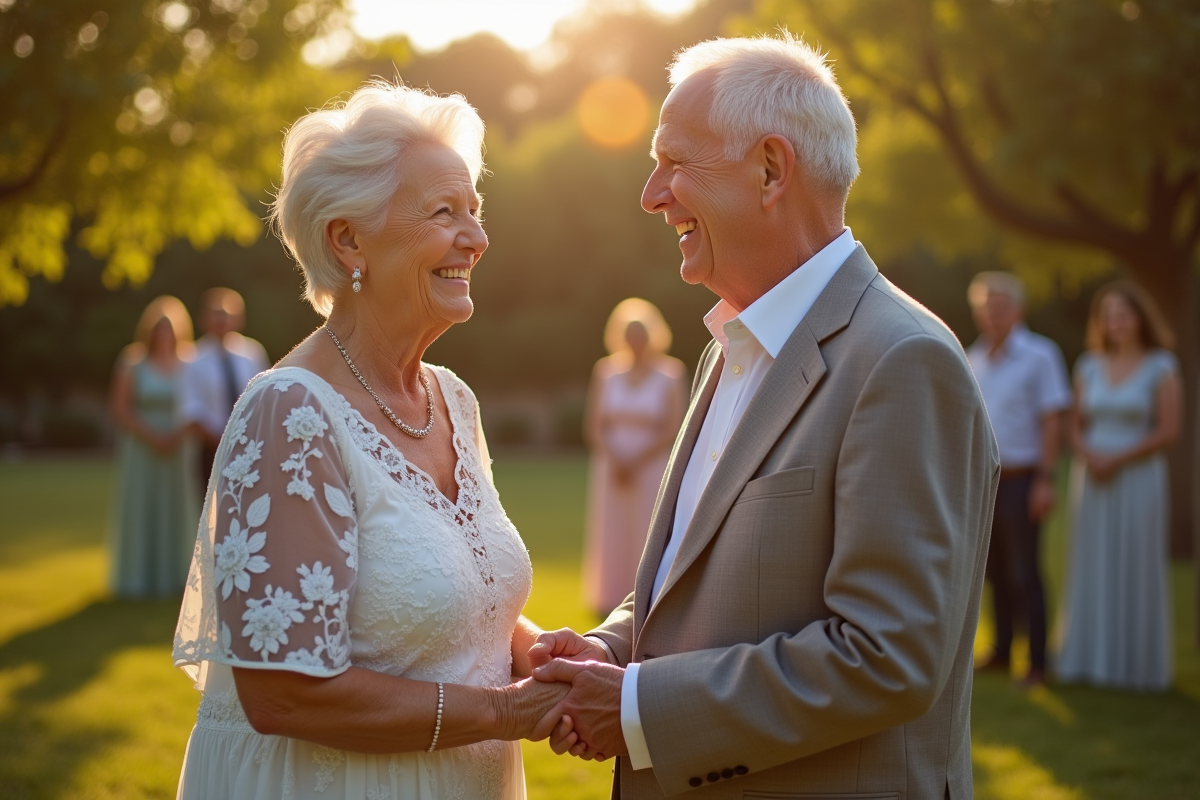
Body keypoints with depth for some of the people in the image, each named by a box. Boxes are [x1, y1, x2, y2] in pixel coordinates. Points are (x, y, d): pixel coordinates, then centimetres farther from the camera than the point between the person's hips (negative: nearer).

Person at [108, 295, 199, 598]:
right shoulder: (132, 362, -4)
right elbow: (119, 408, -5)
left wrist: (179, 435, -13)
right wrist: (151, 437, -15)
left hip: (180, 450, 2)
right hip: (141, 450, -2)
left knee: (179, 513, 2)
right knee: (139, 512, -2)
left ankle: (175, 578, 9)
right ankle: (135, 580, 5)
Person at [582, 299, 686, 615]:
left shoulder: (670, 373, -4)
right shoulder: (606, 371, 4)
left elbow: (672, 431, -8)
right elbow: (592, 427, 3)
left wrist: (637, 462, -16)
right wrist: (615, 460, -13)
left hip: (651, 468, -3)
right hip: (611, 468, 3)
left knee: (648, 535, -4)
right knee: (610, 535, 2)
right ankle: (609, 604, 7)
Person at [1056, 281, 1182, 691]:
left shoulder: (1162, 368, -3)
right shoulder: (1088, 368, 10)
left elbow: (1169, 432, -8)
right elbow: (1076, 427, 11)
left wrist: (1118, 460, -14)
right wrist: (1089, 456, -10)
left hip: (1139, 479, -4)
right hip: (1091, 483, 4)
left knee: (1137, 570, -1)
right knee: (1091, 568, 6)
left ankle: (1136, 663, 8)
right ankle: (1090, 657, 14)